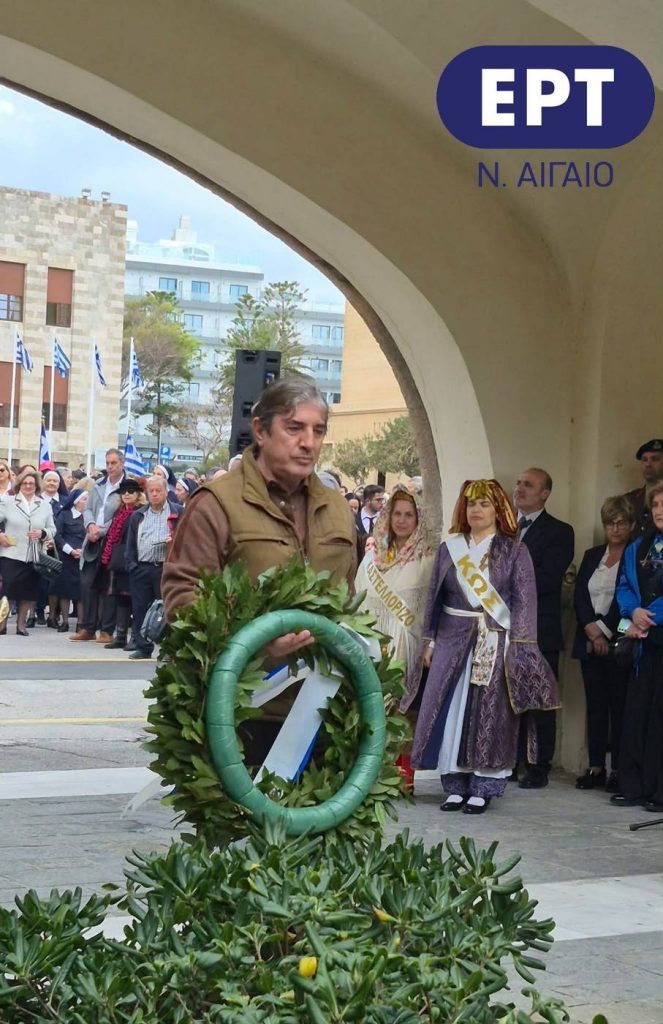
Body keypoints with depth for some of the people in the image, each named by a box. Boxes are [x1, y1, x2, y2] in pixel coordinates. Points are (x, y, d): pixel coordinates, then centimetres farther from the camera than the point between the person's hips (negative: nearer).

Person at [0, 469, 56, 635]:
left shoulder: (45, 506, 9)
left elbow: (52, 530, 9)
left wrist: (42, 533, -11)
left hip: (33, 557, 3)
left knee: (28, 593, 6)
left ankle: (21, 624, 20)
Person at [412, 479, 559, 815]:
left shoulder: (514, 552, 2)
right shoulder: (449, 549, 11)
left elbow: (524, 601, -4)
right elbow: (434, 597, 13)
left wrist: (517, 649, -12)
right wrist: (430, 641, 8)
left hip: (496, 644, -3)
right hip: (454, 642, 3)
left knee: (488, 714, -3)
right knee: (451, 712, 0)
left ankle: (483, 788, 3)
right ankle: (456, 785, 7)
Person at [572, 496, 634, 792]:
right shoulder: (592, 556, 16)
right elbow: (579, 597, 8)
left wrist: (605, 632, -10)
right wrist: (591, 630, -6)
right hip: (590, 643, 5)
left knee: (619, 706, -4)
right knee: (595, 705, 6)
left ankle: (618, 770, -1)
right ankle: (596, 767, 9)